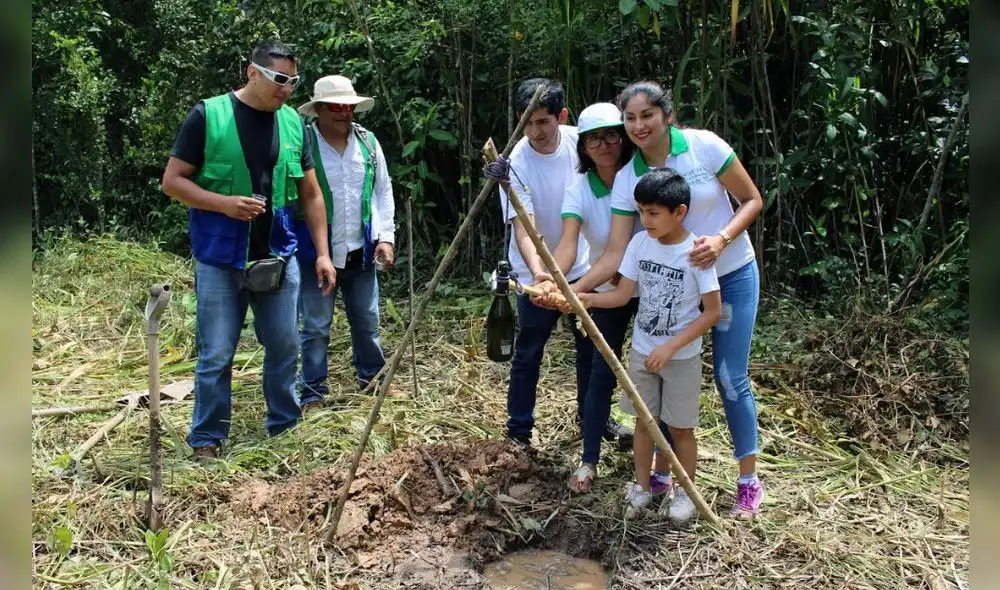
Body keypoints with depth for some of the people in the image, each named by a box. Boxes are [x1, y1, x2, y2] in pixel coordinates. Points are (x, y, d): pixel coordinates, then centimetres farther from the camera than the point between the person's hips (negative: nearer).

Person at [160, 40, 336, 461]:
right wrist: (224, 203, -20)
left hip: (279, 256, 4)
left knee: (284, 345, 11)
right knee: (216, 355, 4)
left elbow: (310, 194, 9)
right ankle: (206, 439, 19)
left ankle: (285, 426, 28)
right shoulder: (208, 115, -7)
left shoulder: (293, 123, 5)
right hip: (219, 258, -3)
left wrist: (322, 253, 4)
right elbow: (172, 181, -5)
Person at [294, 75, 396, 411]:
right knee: (316, 328, 5)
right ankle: (313, 394, 18)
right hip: (317, 254, -4)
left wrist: (385, 236, 3)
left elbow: (383, 192, 11)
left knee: (367, 322, 16)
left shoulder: (368, 142, 5)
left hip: (361, 253, 4)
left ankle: (373, 379, 35)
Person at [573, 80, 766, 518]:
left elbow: (752, 200, -7)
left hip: (731, 276, -3)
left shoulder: (704, 145, -16)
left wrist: (721, 239, -24)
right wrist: (572, 290, -27)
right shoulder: (627, 179, -10)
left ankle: (749, 482, 18)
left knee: (730, 379, -1)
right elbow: (615, 255, -14)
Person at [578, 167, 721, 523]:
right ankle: (642, 487, 31)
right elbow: (624, 293, -4)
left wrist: (670, 347, -21)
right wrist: (588, 299, -23)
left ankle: (685, 492, 29)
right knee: (644, 421, 15)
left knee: (680, 427, 9)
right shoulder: (639, 243, -5)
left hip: (682, 356, -4)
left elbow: (713, 311, -16)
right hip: (642, 350, 4)